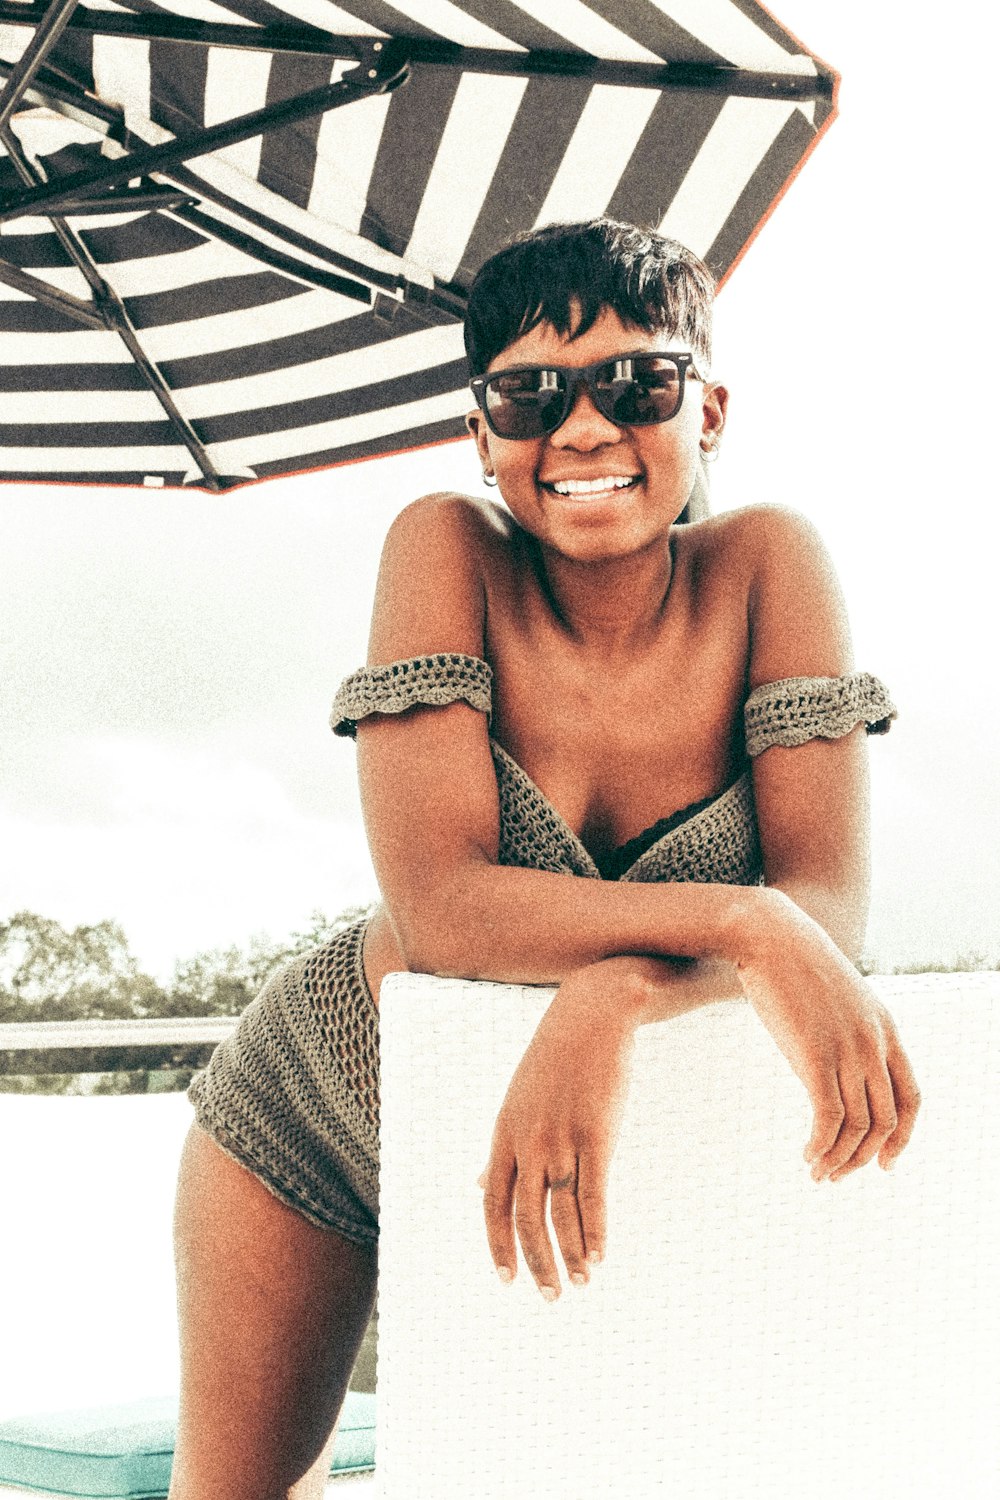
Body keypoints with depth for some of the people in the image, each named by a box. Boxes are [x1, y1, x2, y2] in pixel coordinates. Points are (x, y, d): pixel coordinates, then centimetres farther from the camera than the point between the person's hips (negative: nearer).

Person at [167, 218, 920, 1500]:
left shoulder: (766, 565, -18)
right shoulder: (447, 551, -22)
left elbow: (829, 899, -25)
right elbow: (440, 908, -31)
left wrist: (609, 1004, -43)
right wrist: (744, 927, -44)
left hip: (608, 1138, 1)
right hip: (319, 1114, 0)